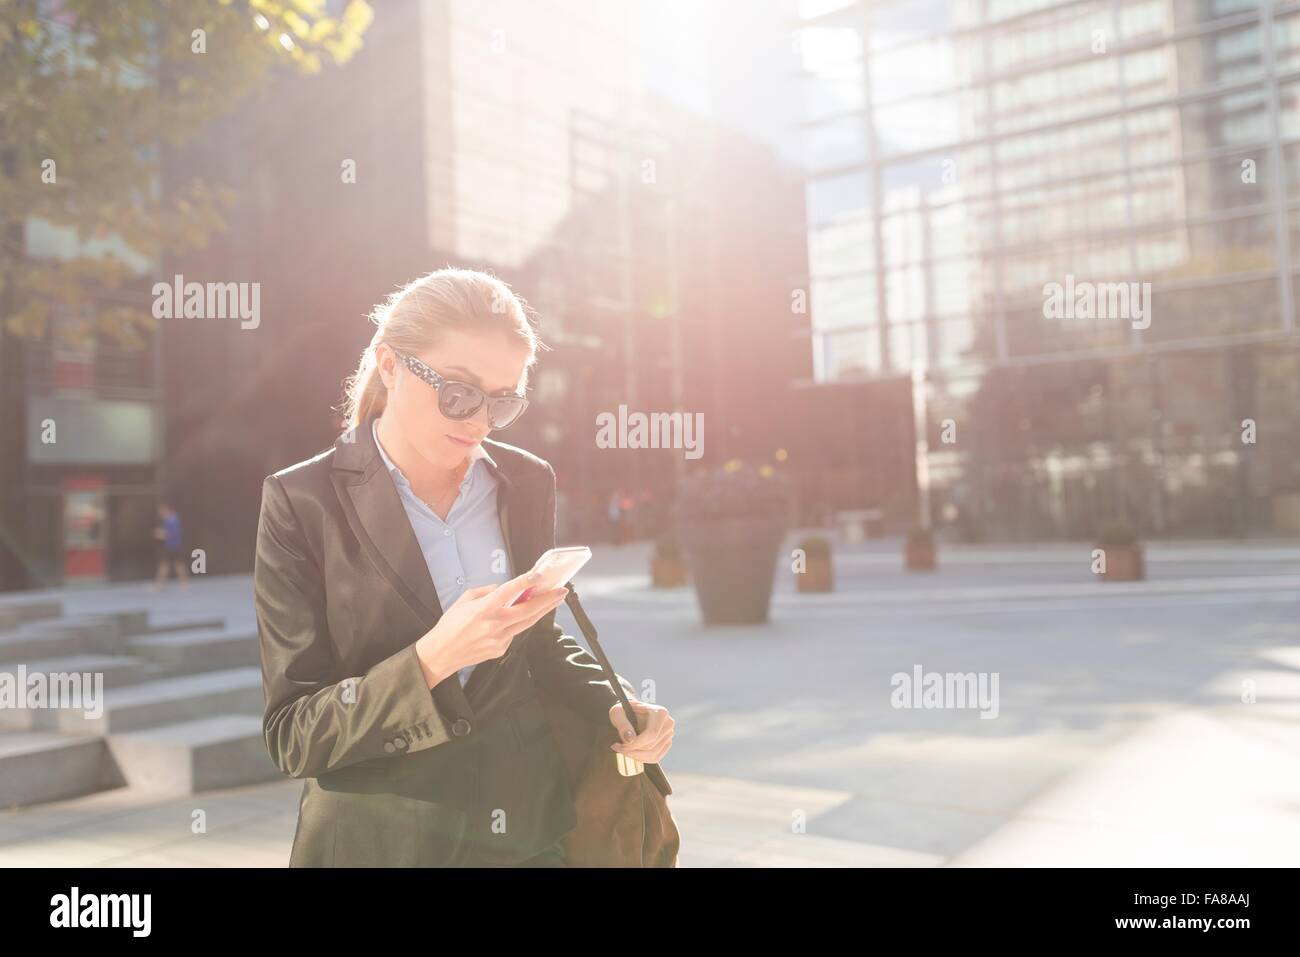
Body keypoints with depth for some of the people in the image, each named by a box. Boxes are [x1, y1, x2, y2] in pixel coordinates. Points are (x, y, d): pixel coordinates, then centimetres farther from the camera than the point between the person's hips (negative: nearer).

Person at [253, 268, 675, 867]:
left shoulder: (528, 483, -3)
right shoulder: (303, 502, -14)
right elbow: (292, 738, -15)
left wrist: (612, 708, -7)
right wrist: (430, 660, -29)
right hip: (378, 840, -3)